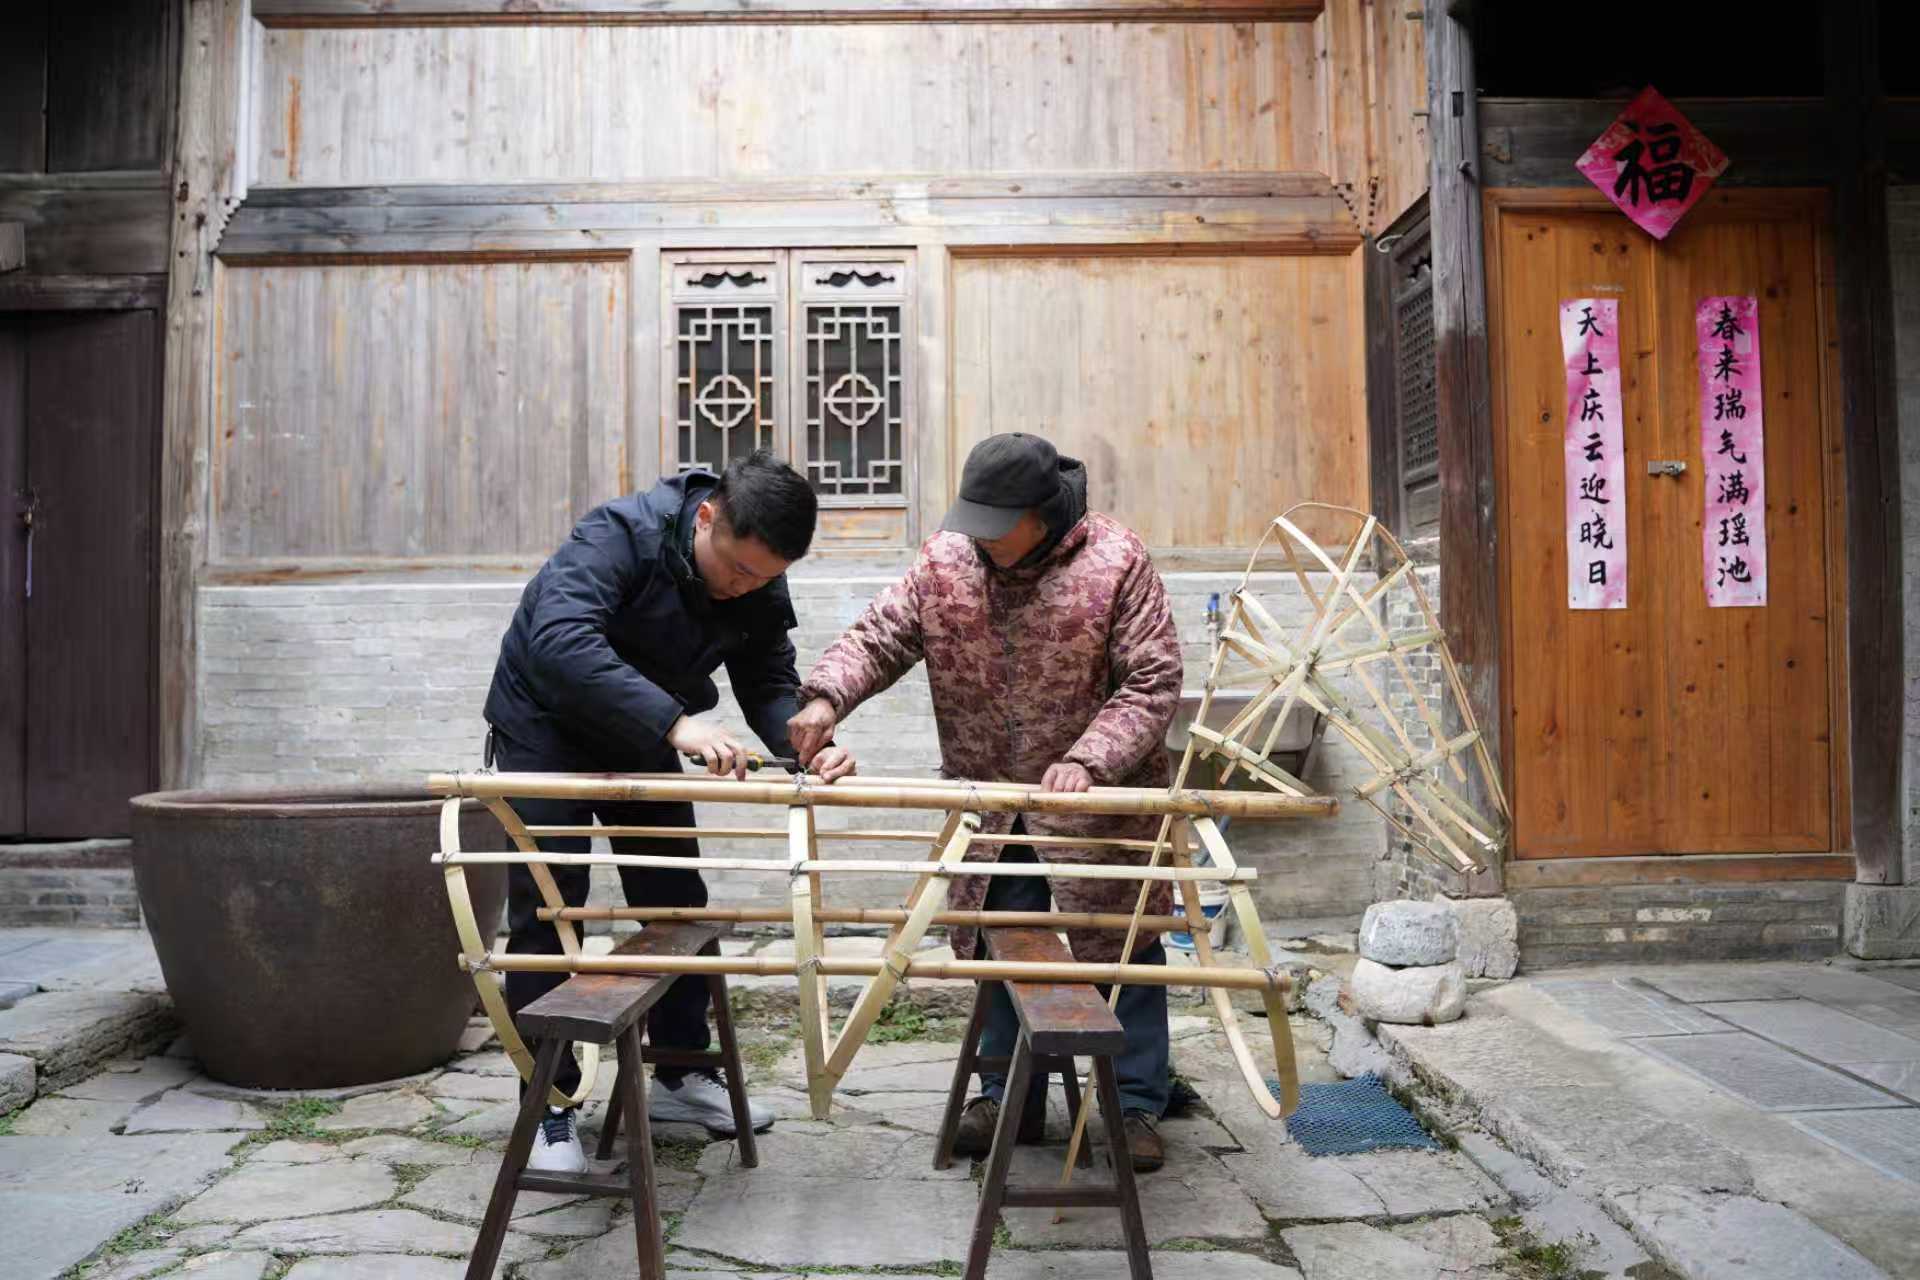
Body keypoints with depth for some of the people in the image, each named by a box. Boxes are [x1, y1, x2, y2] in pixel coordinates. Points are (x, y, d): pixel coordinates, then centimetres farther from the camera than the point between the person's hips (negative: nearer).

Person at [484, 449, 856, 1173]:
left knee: (677, 903, 7)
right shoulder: (619, 534, -33)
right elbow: (561, 639, -47)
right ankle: (547, 1104, 6)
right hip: (546, 726, -5)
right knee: (547, 913, -6)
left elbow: (767, 683, -10)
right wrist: (676, 723, -55)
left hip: (645, 733, 6)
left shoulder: (761, 586, -14)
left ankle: (678, 1074, 22)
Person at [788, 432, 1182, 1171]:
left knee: (1124, 950, 6)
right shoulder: (946, 560, -4)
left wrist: (1088, 759, -27)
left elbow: (1152, 683, -15)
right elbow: (879, 637, -2)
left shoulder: (1116, 563, -16)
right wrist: (826, 695, -21)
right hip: (993, 805, 3)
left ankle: (1138, 1106, 22)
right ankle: (1010, 1098, 28)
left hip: (1097, 803, -3)